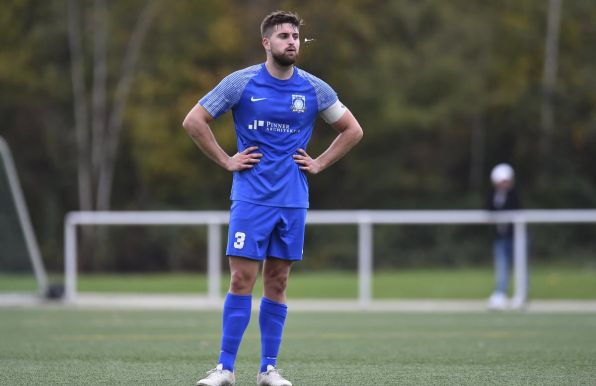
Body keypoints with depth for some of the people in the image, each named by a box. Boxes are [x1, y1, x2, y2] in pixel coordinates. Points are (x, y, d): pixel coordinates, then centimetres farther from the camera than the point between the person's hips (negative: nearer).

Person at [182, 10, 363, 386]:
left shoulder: (314, 88, 4)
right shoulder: (241, 82, -3)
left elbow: (352, 130, 15)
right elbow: (194, 120, 1)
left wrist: (318, 164, 6)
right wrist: (226, 161, -2)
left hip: (293, 200, 2)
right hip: (251, 197, -2)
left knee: (277, 284, 5)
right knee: (242, 281, -6)